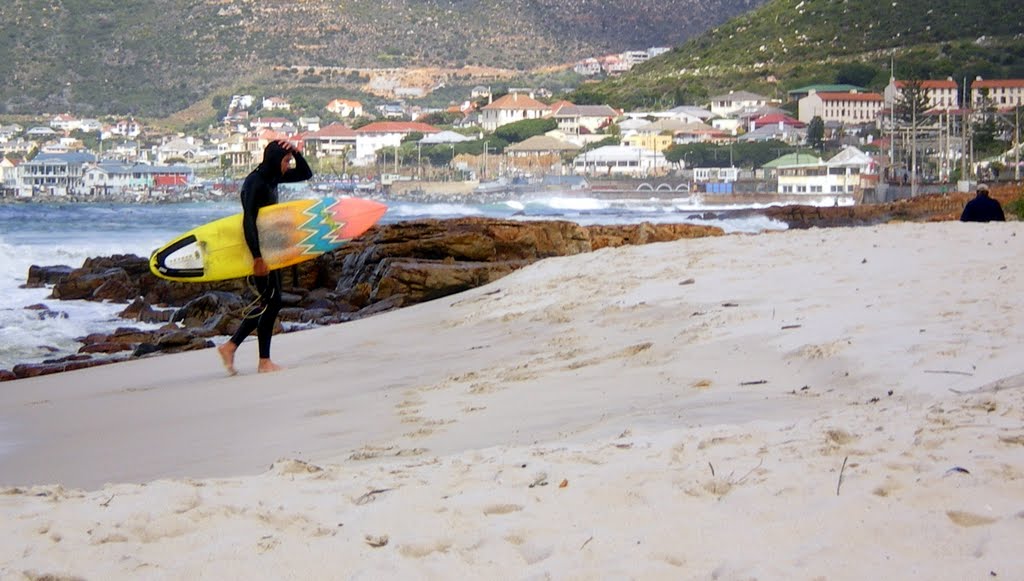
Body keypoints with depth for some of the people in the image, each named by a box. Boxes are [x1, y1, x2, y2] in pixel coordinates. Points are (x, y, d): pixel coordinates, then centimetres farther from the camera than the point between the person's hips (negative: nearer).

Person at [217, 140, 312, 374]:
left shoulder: (271, 178, 10)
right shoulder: (255, 183, -17)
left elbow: (305, 174, 21)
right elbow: (248, 220, -24)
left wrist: (295, 152, 2)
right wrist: (257, 256, -28)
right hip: (259, 248, -10)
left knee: (268, 301, 13)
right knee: (271, 301, -5)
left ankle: (231, 346, 15)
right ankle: (264, 361, 2)